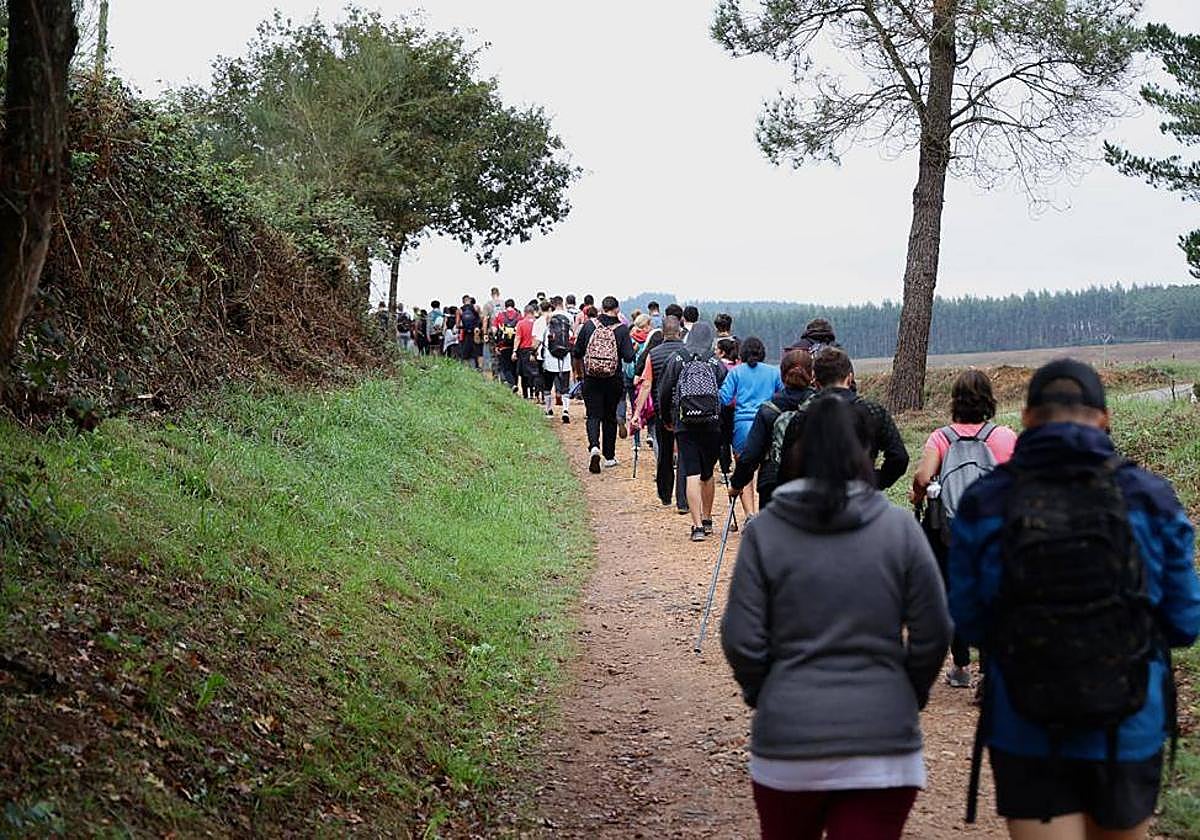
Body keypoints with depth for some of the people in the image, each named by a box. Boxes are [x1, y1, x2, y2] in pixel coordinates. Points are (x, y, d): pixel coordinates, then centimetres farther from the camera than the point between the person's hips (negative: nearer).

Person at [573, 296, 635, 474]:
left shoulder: (589, 325, -4)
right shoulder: (622, 329, -8)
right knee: (610, 417, 13)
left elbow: (577, 352, 1)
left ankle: (594, 446, -21)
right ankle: (609, 456, 19)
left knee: (593, 415, 5)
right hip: (613, 380, 0)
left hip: (591, 380, 0)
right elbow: (629, 357, -12)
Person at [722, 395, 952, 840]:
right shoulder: (899, 528, -3)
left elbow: (741, 640, -5)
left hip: (787, 737, 1)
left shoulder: (764, 531, -4)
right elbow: (934, 634, -1)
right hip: (883, 740, 0)